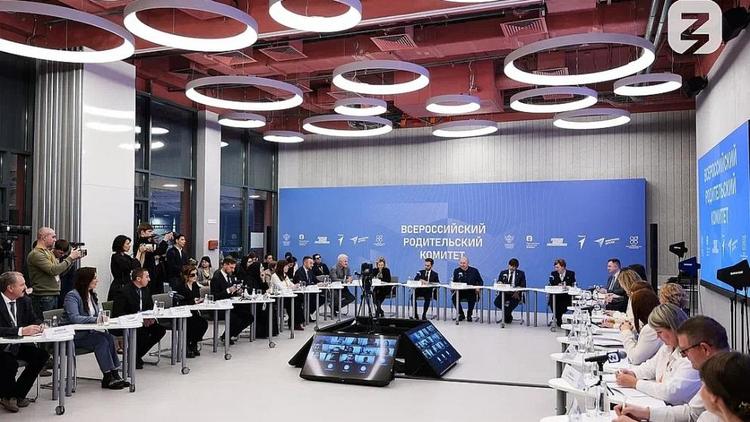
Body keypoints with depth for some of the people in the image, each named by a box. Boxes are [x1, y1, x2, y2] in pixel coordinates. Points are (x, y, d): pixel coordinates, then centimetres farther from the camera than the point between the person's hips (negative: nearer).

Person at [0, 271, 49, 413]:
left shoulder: (24, 300, 2)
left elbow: (35, 320, 11)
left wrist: (39, 326, -12)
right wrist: (21, 331, -37)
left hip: (18, 345, 6)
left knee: (41, 355, -15)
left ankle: (17, 394, 0)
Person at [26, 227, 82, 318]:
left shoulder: (49, 252, 18)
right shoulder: (36, 254, -11)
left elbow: (61, 271, 18)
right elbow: (53, 270, -21)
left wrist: (72, 259, 5)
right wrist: (70, 258, -13)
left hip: (54, 296, 9)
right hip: (43, 297, -9)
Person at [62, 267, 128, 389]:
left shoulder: (92, 295, 13)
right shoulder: (72, 296, -13)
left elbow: (97, 314, 20)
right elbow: (74, 318, -27)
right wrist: (95, 319, -34)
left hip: (88, 332, 7)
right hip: (74, 336, -7)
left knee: (109, 337, -21)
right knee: (101, 340, -28)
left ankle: (114, 374, -24)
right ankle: (108, 377, -24)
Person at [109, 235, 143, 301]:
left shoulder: (126, 256, 13)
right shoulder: (116, 257, -11)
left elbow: (139, 266, 9)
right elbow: (133, 266, -20)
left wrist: (143, 253, 1)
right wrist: (139, 252, -11)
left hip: (126, 286, 8)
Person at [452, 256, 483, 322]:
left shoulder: (474, 270, 5)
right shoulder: (456, 271, 8)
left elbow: (480, 282, 9)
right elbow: (454, 282, 9)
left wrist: (478, 288, -12)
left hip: (471, 292, -2)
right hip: (460, 291, 2)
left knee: (472, 298, -35)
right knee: (454, 297, -28)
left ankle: (469, 314, -8)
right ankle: (461, 314, -4)